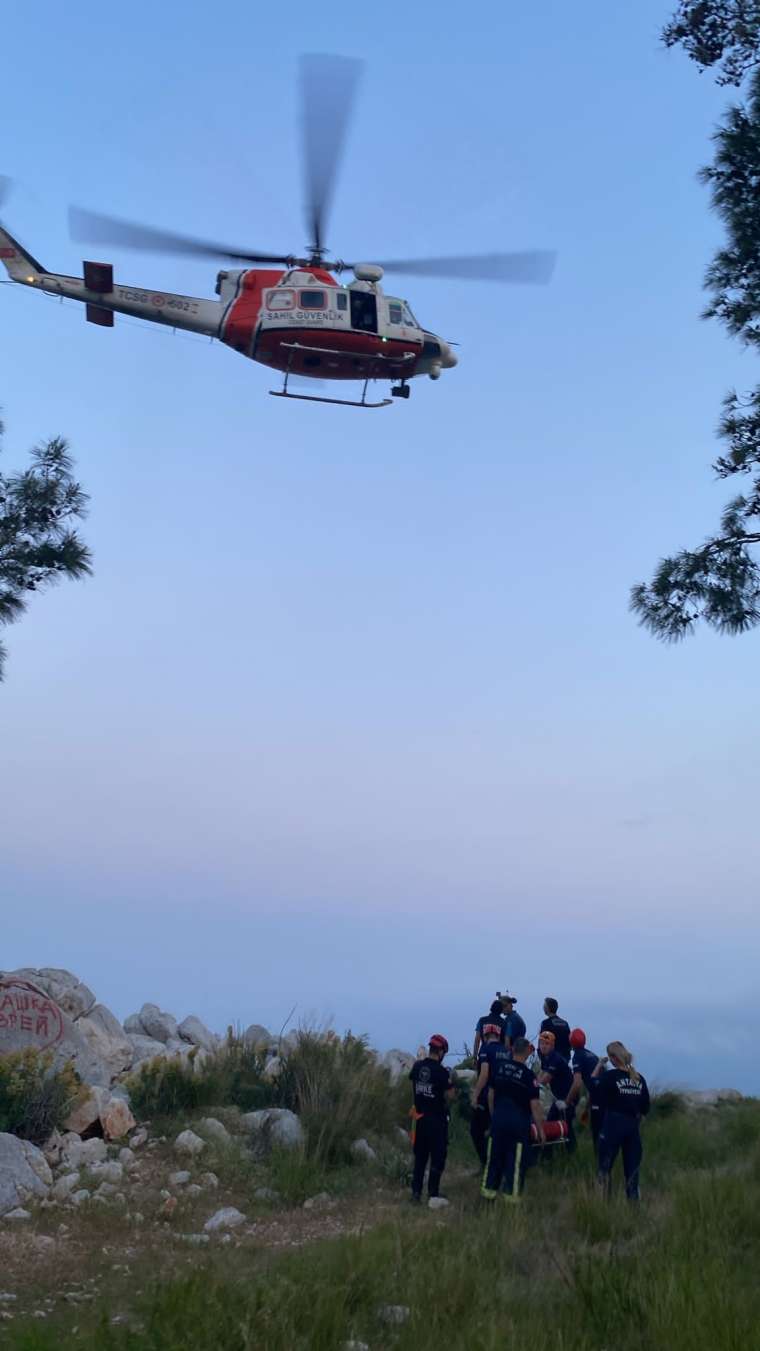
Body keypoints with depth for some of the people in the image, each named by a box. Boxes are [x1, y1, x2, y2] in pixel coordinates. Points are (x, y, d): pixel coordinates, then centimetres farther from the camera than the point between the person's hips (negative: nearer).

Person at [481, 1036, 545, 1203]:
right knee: (516, 1161, 5)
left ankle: (488, 1190, 20)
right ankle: (511, 1195, 8)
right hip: (519, 1121, -4)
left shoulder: (499, 1067, 2)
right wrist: (540, 1128, 0)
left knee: (495, 1157, 14)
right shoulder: (528, 1075, -12)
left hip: (499, 1118, 4)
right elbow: (534, 1104, -10)